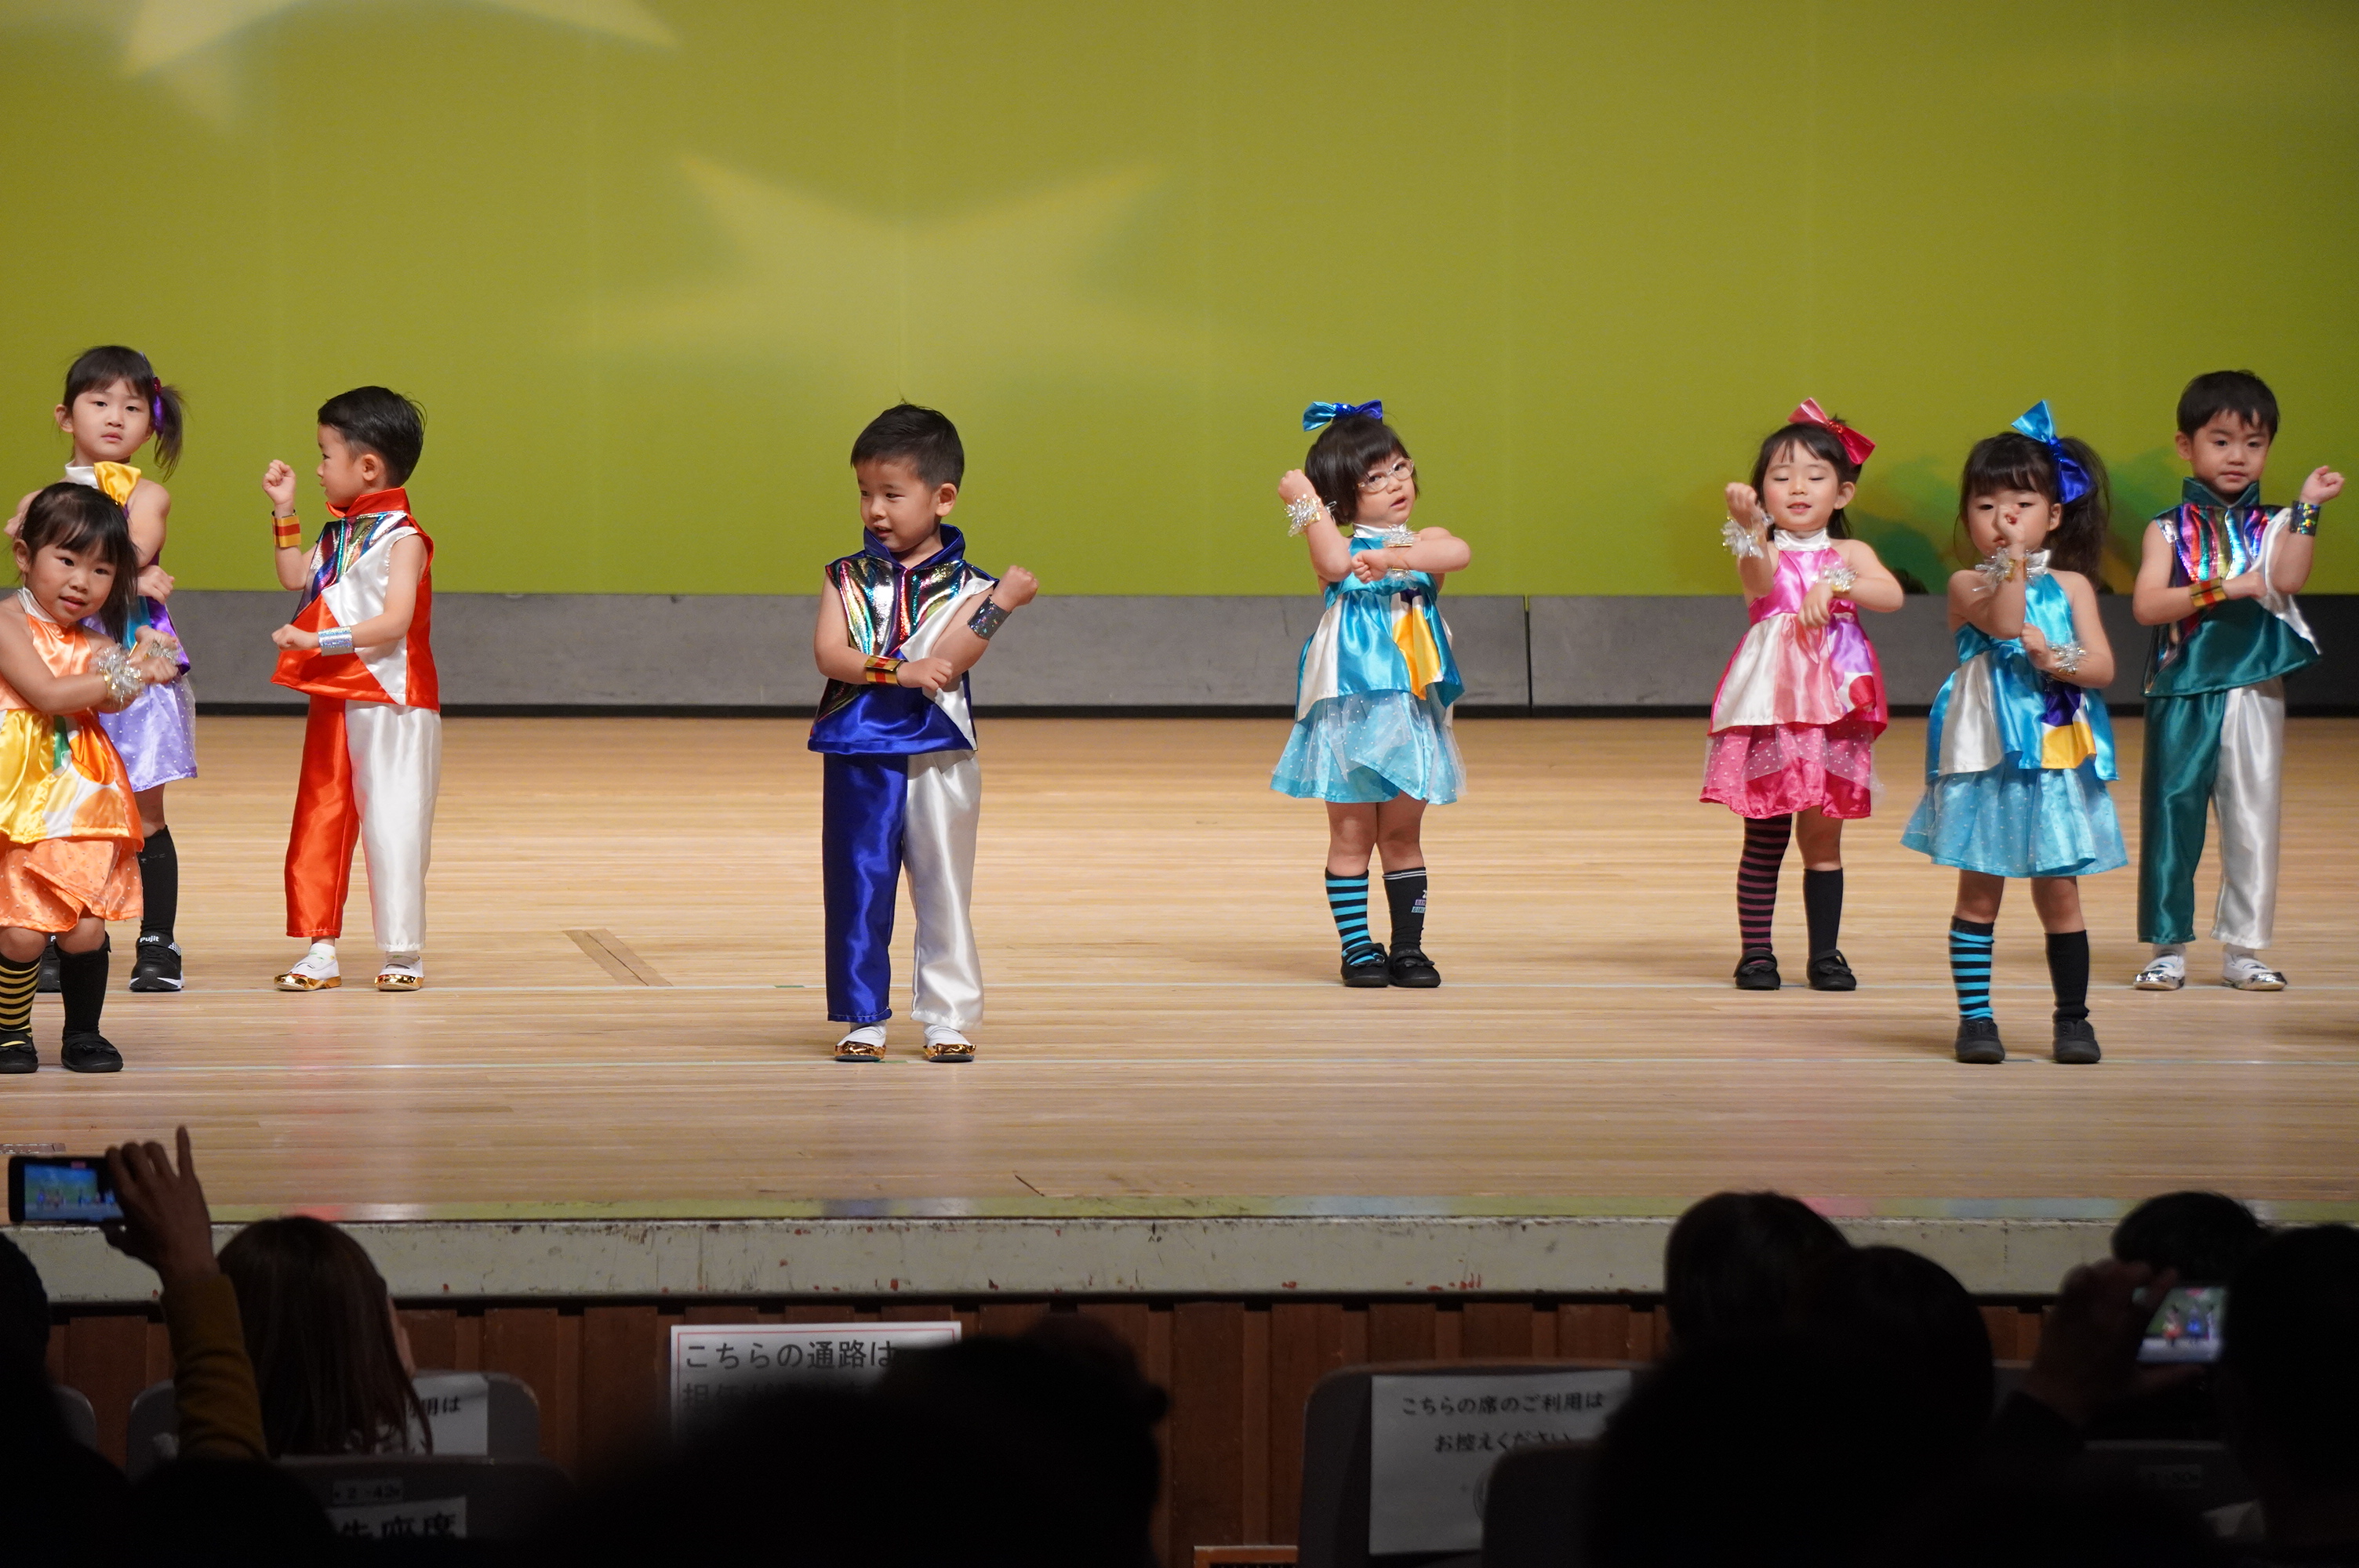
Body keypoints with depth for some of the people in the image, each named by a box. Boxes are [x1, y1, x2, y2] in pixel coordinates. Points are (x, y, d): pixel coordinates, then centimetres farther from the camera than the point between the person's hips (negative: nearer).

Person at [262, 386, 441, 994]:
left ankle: (402, 954, 6)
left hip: (391, 704, -8)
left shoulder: (402, 538, -13)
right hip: (333, 700, 8)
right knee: (319, 824, 7)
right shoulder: (339, 532, 12)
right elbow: (296, 577, 19)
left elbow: (394, 622, -22)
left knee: (391, 828, -3)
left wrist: (318, 642, -26)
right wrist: (284, 512, 14)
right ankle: (320, 950, 13)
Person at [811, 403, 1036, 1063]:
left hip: (938, 759, -1)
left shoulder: (967, 586, 0)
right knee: (857, 890, 2)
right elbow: (829, 654, -9)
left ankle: (949, 1016, 13)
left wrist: (1000, 605, -23)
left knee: (944, 891, 5)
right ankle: (863, 1018, 10)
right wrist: (899, 671, -22)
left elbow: (943, 664, -14)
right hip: (858, 757, 1)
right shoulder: (848, 578, 6)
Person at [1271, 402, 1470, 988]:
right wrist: (1306, 503, -19)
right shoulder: (1339, 549, 0)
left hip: (1411, 713, 3)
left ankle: (1408, 946, 15)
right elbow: (1336, 564, -24)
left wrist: (1394, 558, -30)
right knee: (1352, 834, 3)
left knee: (1402, 833, 10)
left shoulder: (1424, 542, 6)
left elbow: (1457, 553, -17)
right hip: (1349, 712, -3)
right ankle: (1357, 946, 9)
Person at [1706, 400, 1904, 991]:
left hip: (1833, 703, 2)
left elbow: (1892, 594, -8)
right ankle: (1755, 952, 5)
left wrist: (1836, 584, -23)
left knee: (1823, 833, 6)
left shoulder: (1849, 554, 9)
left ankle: (1825, 953, 12)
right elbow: (1759, 585, -22)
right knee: (1765, 834, -1)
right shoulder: (1762, 550, 2)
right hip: (1771, 701, -2)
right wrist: (1750, 530, -41)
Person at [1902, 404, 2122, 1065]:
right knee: (1979, 891, 3)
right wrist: (2013, 561, -25)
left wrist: (2053, 657, -16)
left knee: (2059, 893, 5)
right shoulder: (1968, 585, -1)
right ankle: (1975, 1016, 9)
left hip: (2057, 757, 2)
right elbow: (2004, 622, -21)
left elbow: (2102, 666, 0)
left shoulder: (2070, 585, 6)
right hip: (1985, 759, -2)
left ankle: (2072, 1017, 12)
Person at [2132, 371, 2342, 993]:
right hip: (2182, 695, -1)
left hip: (2254, 692, 1)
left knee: (2252, 821, 4)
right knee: (2172, 814, 1)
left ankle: (2243, 949, 11)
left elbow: (2287, 579, -13)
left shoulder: (2272, 526, 7)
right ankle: (2168, 947, 9)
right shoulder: (2169, 531, 4)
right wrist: (2220, 590, -18)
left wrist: (2307, 509, -17)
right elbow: (2146, 605, -9)